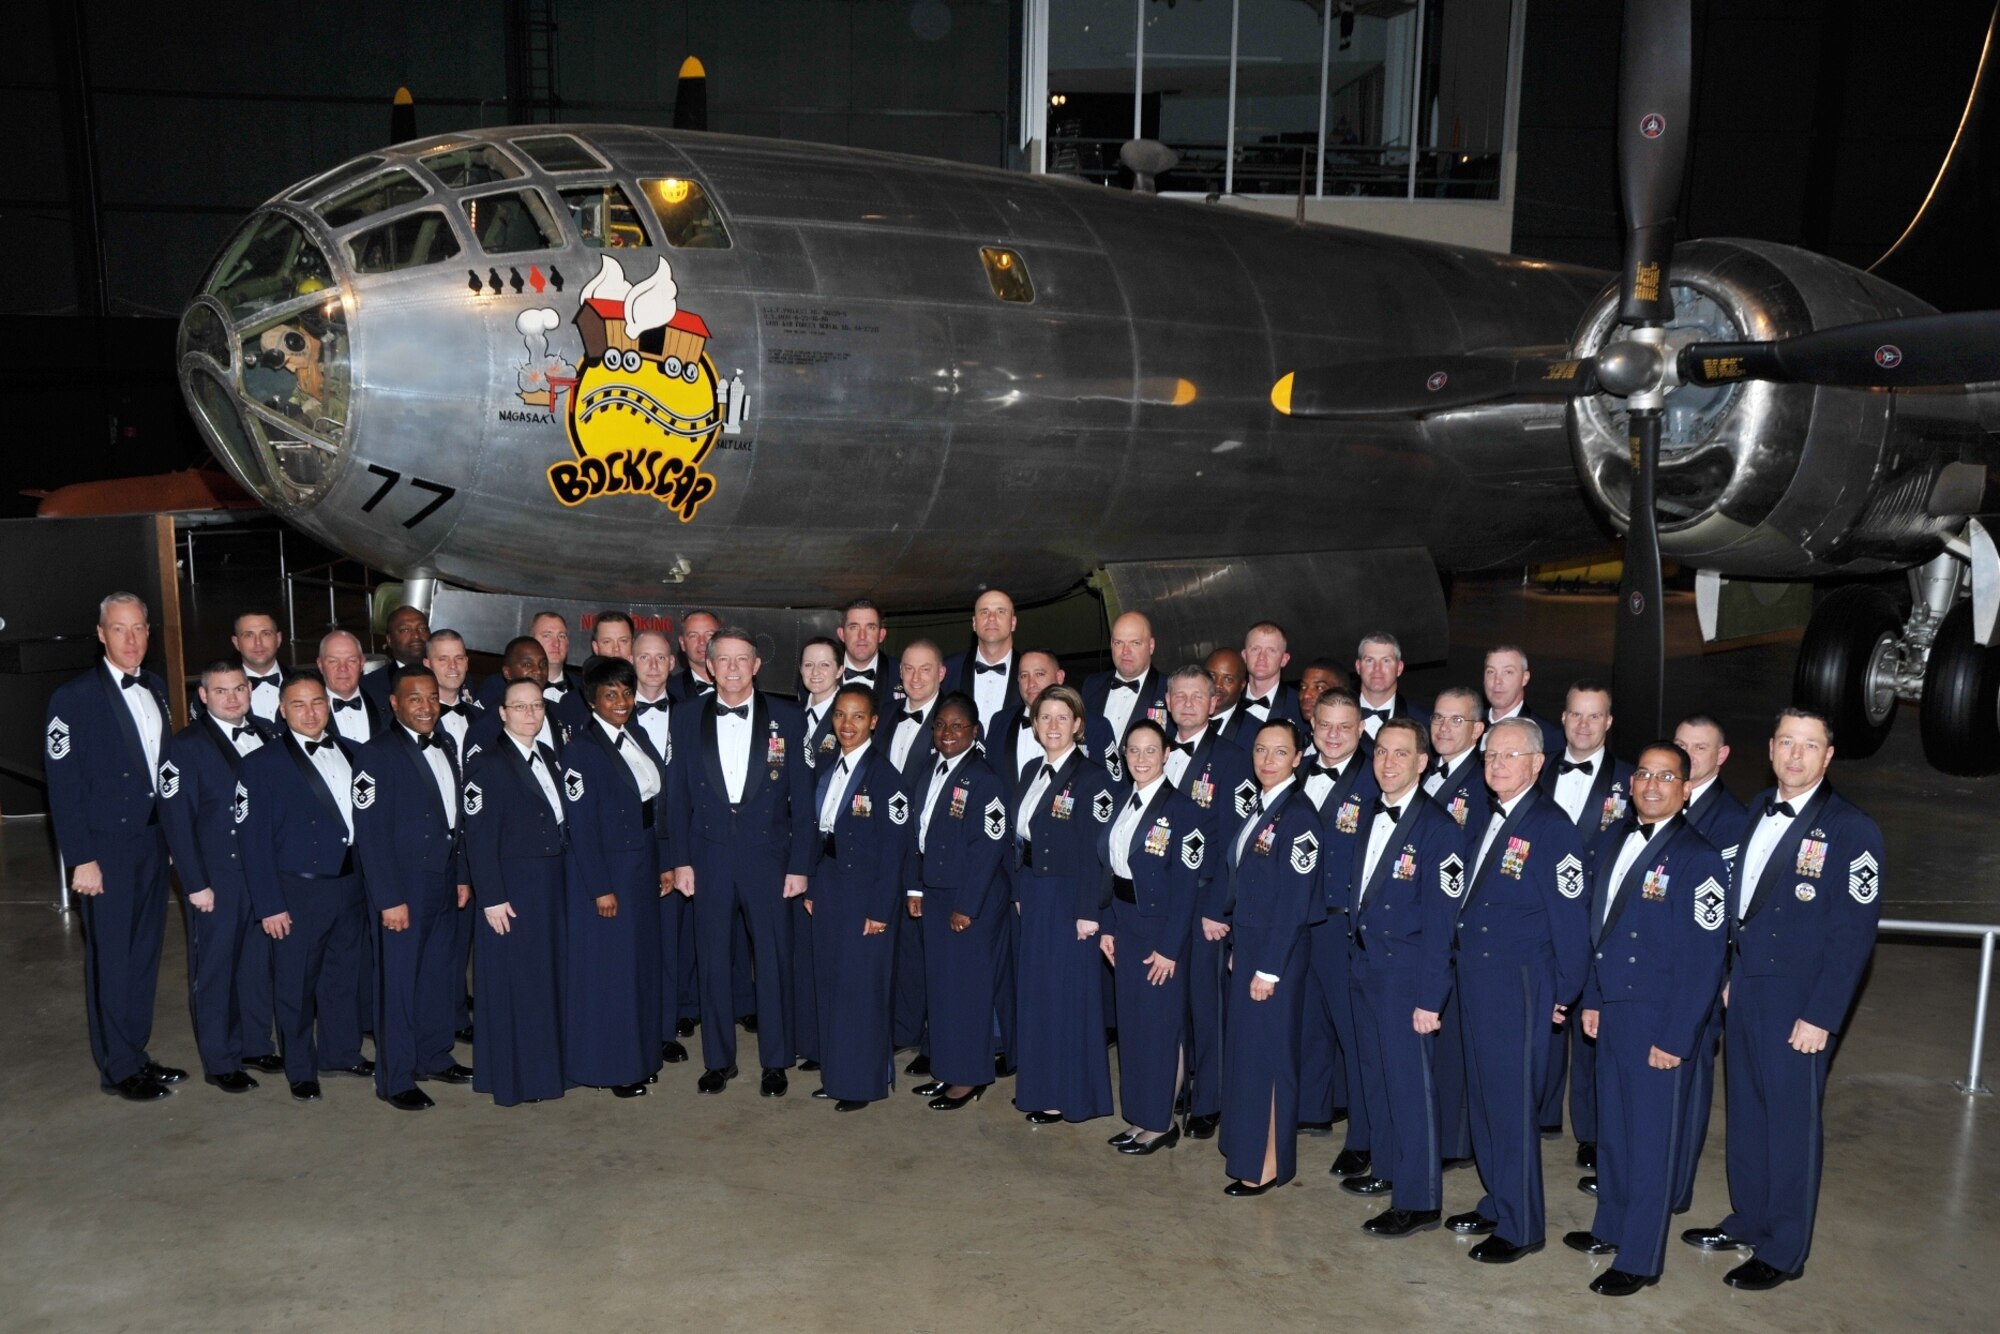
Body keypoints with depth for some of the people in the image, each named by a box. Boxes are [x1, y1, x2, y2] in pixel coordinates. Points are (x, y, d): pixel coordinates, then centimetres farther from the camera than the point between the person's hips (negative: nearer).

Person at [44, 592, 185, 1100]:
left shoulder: (156, 689, 9)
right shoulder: (74, 697, -10)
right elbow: (63, 784, -11)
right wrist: (80, 859, -15)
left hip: (152, 841, 6)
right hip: (105, 848, -6)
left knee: (145, 952, 13)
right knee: (110, 959, 2)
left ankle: (136, 1053, 25)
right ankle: (118, 1068, 14)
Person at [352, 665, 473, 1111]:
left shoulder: (446, 745, 8)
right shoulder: (377, 755, -14)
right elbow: (370, 833, -16)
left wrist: (463, 875, 12)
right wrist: (389, 899, -17)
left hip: (444, 885, 7)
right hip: (402, 889, -7)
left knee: (440, 975, 16)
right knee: (398, 983, 3)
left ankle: (434, 1057, 31)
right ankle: (394, 1079, 14)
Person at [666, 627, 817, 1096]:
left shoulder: (786, 718, 0)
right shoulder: (687, 717, 4)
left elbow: (801, 797, 0)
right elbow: (677, 793, 5)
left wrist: (800, 864, -4)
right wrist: (680, 859, 0)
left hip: (768, 855, -1)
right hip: (708, 857, 1)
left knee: (774, 960, 5)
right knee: (713, 961, 9)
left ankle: (776, 1062, 19)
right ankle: (718, 1060, 23)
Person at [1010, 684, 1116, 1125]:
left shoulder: (1091, 777, -13)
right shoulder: (1032, 773, 10)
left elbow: (1097, 849, -16)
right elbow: (1021, 839, 13)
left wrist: (1088, 911, -18)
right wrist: (1020, 892, 9)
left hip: (1070, 898, -8)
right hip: (1032, 897, 8)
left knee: (1067, 991, 0)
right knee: (1034, 987, 14)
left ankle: (1068, 1094, 11)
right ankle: (1038, 1084, 26)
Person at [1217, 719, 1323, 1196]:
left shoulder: (1299, 815, -16)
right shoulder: (1257, 808, 9)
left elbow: (1295, 900, -19)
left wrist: (1269, 969, -19)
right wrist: (1237, 949, 11)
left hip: (1276, 949, -8)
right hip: (1246, 942, 8)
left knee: (1266, 1050, 0)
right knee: (1244, 1045, 15)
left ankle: (1267, 1165, 11)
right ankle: (1248, 1147, 28)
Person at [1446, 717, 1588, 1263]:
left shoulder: (1552, 828, -14)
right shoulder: (1480, 819, 10)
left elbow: (1570, 918, -13)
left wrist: (1563, 995, -11)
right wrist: (1457, 952, 12)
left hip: (1520, 987, -8)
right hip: (1474, 979, 8)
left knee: (1512, 1104, 0)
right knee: (1482, 1097, 16)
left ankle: (1521, 1226, 14)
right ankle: (1498, 1203, 31)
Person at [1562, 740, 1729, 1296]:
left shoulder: (1699, 859, -15)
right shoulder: (1611, 840, 7)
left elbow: (1704, 959, -16)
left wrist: (1675, 1038, -17)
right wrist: (1591, 998, 11)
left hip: (1659, 1021, -7)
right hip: (1610, 1010, 7)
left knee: (1651, 1138, 5)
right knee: (1612, 1125, 19)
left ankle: (1640, 1259, 17)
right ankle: (1611, 1226, 36)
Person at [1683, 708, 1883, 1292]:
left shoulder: (1852, 830, -15)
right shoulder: (1759, 809, 6)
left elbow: (1853, 934, -15)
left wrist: (1820, 1017, -17)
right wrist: (1730, 975, 11)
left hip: (1799, 1003, -6)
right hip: (1744, 989, 6)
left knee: (1792, 1124, 6)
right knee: (1745, 1112, 17)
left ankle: (1783, 1252, 20)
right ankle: (1748, 1222, 34)